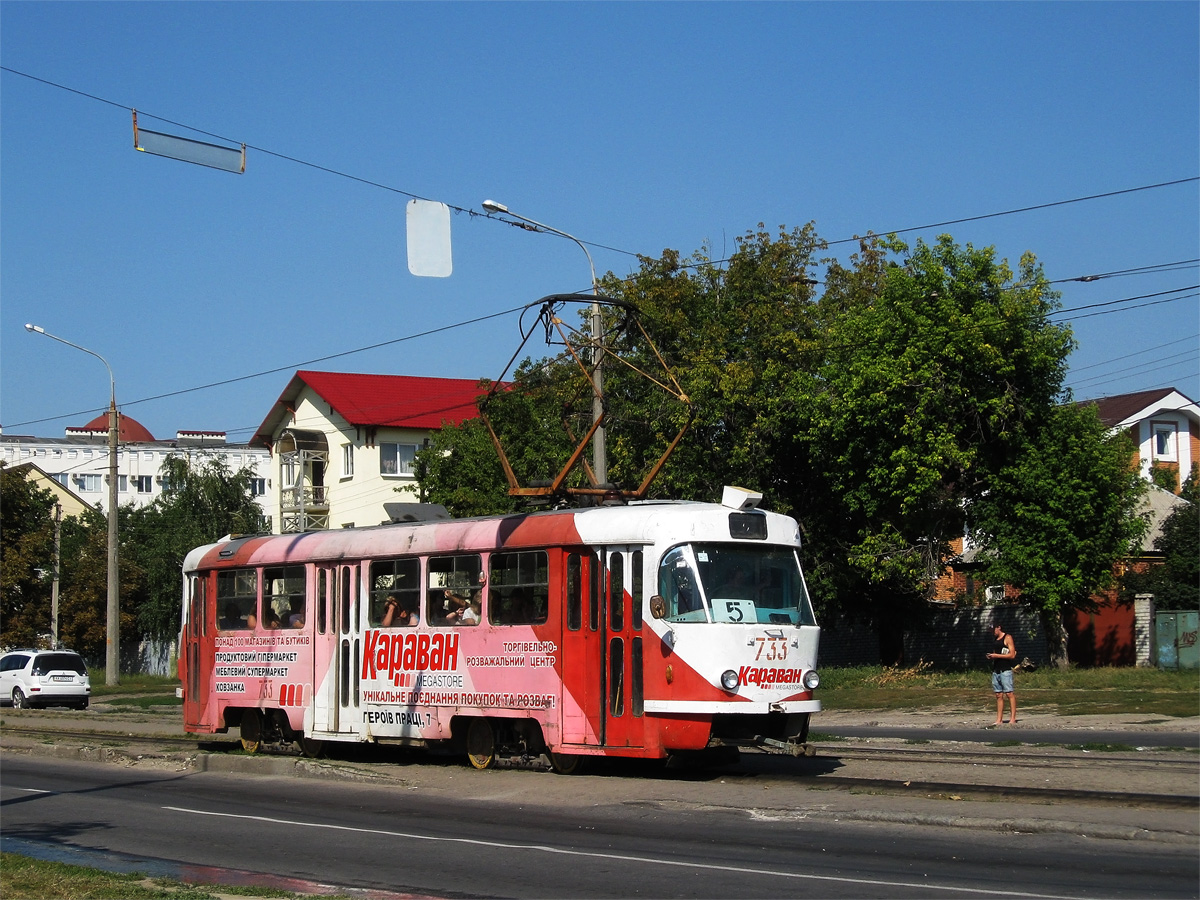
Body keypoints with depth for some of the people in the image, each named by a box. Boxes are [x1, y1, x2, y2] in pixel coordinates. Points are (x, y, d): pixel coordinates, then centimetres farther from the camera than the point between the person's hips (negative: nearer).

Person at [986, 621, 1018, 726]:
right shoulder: (995, 640, 20)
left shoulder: (1007, 638, -2)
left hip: (1005, 671, -8)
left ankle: (1012, 718, -11)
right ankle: (999, 720, 3)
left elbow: (1012, 655, -10)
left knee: (1009, 693, -9)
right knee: (998, 695, 4)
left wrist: (997, 655, -13)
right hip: (995, 671, 8)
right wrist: (991, 657, 6)